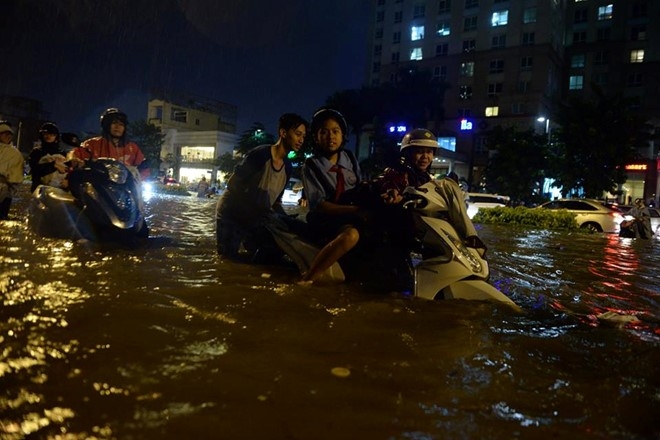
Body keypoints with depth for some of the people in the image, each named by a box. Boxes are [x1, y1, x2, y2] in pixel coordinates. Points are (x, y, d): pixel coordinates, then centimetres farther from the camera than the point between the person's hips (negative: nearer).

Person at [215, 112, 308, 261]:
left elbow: (275, 201, 8)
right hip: (231, 214, -6)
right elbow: (233, 185, -22)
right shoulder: (260, 154, -23)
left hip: (255, 220, 7)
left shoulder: (288, 167, -1)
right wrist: (258, 209, -29)